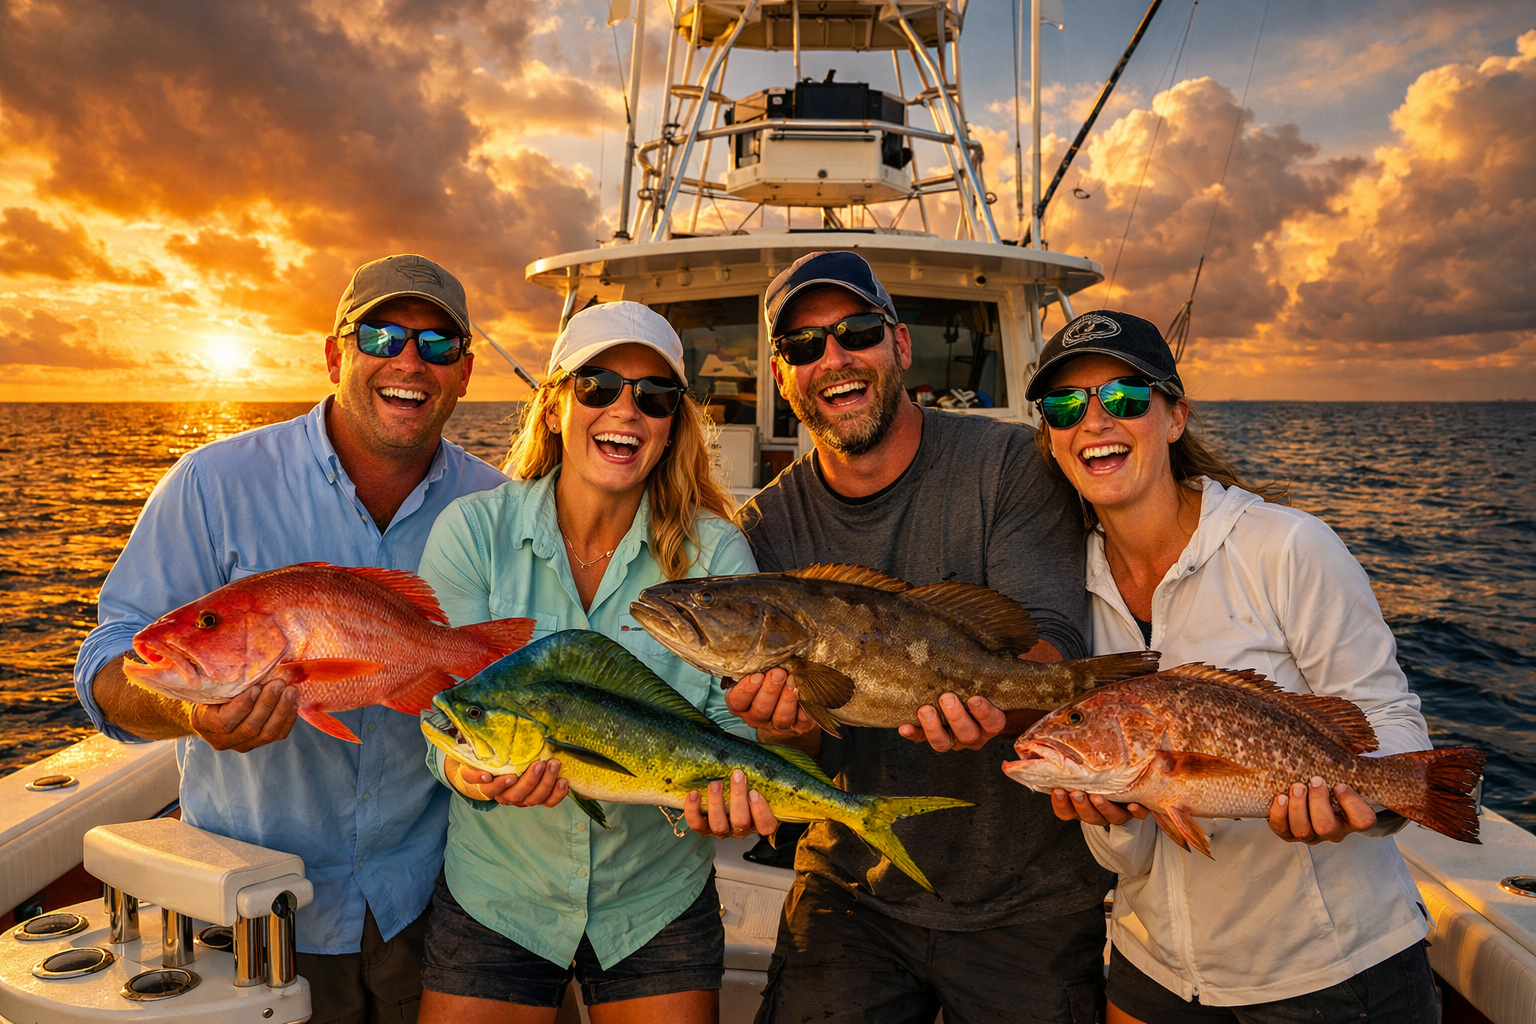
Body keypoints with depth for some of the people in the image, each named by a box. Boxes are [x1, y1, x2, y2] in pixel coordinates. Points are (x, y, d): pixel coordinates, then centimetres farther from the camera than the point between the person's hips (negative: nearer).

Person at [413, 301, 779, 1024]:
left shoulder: (716, 553, -10)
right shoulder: (473, 530, -11)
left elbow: (735, 721, -12)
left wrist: (730, 785, -34)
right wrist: (468, 766, -35)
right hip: (494, 900, 0)